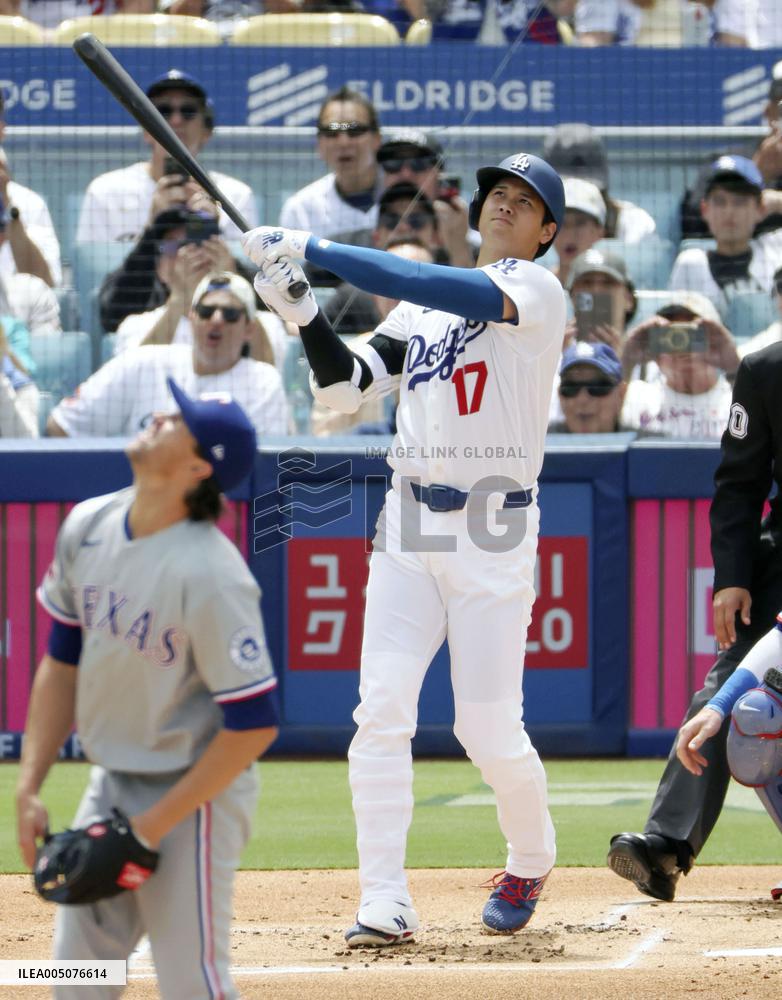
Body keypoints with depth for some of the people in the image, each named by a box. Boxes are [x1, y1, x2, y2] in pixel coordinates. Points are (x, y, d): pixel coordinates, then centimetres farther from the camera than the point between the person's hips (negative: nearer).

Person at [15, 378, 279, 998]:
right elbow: (63, 663, 11)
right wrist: (29, 790, 4)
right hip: (110, 785, 8)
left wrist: (154, 826, -18)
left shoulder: (210, 574, -24)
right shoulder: (87, 528, -1)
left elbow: (255, 723, -22)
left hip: (193, 796, -8)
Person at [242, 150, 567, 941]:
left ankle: (530, 864, 25)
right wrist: (304, 316, -6)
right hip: (408, 522, 5)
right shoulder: (421, 305, 16)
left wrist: (311, 249, -21)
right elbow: (347, 387, 11)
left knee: (489, 728, -3)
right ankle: (385, 903, -9)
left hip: (492, 530, -5)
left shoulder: (537, 291, -5)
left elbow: (435, 287, -21)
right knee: (382, 706, -9)